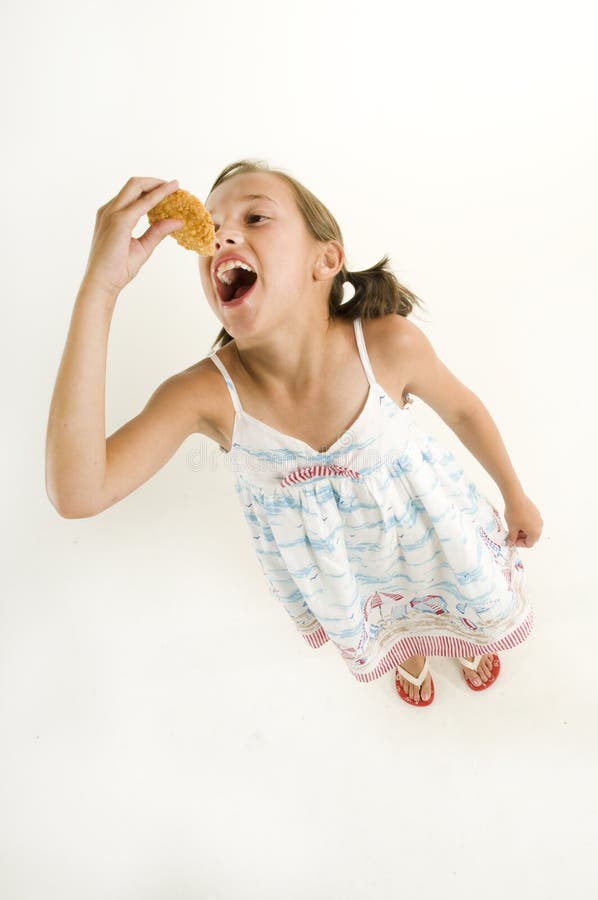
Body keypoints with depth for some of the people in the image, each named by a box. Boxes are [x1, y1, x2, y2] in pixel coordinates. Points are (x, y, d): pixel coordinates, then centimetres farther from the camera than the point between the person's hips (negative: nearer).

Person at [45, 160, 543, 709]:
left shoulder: (390, 344, -34)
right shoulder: (204, 393, -35)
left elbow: (462, 408, -12)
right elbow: (77, 494, -49)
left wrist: (516, 497, 3)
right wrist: (99, 286, -54)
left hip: (414, 514, 0)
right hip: (323, 555, 1)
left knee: (485, 611, 28)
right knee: (376, 631, 32)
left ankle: (473, 636, 70)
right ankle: (408, 651, 73)